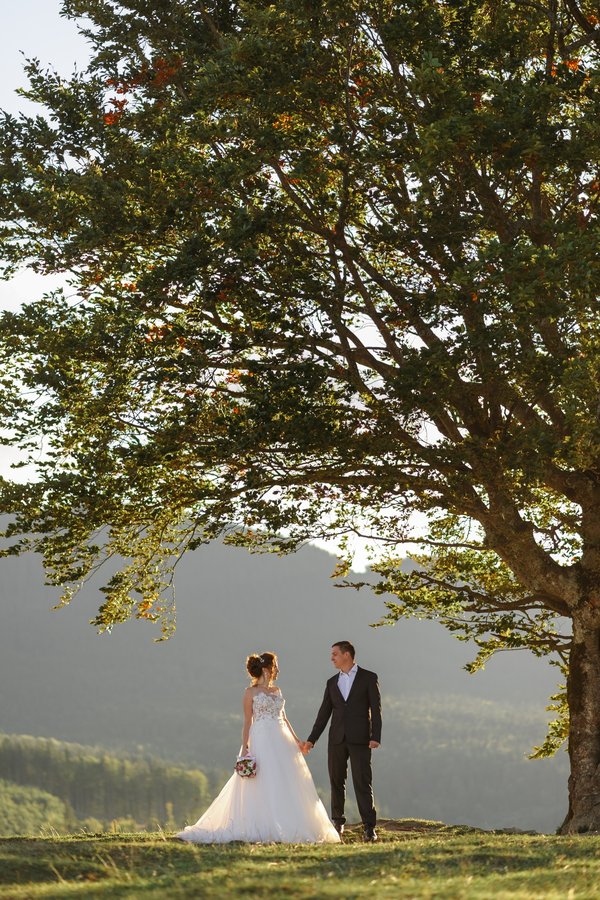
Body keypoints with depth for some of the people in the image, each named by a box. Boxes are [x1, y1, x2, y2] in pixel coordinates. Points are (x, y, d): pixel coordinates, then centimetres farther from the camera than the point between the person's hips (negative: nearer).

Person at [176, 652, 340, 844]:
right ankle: (263, 829, -6)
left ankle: (290, 829, 7)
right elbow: (247, 721, -3)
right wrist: (245, 747, -10)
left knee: (287, 786, 4)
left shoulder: (277, 691, 15)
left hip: (282, 742, 6)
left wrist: (295, 738, 9)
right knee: (263, 785, -8)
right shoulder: (251, 692, -1)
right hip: (262, 741, -6)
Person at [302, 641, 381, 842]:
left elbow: (375, 709, -3)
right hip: (337, 739, 5)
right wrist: (311, 740, 10)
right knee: (337, 782, 8)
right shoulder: (332, 682, 14)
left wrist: (375, 737, -12)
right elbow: (324, 713, 15)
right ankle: (338, 822, 20)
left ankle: (369, 827, -8)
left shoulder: (368, 678, 2)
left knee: (363, 783, -8)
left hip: (360, 739, -4)